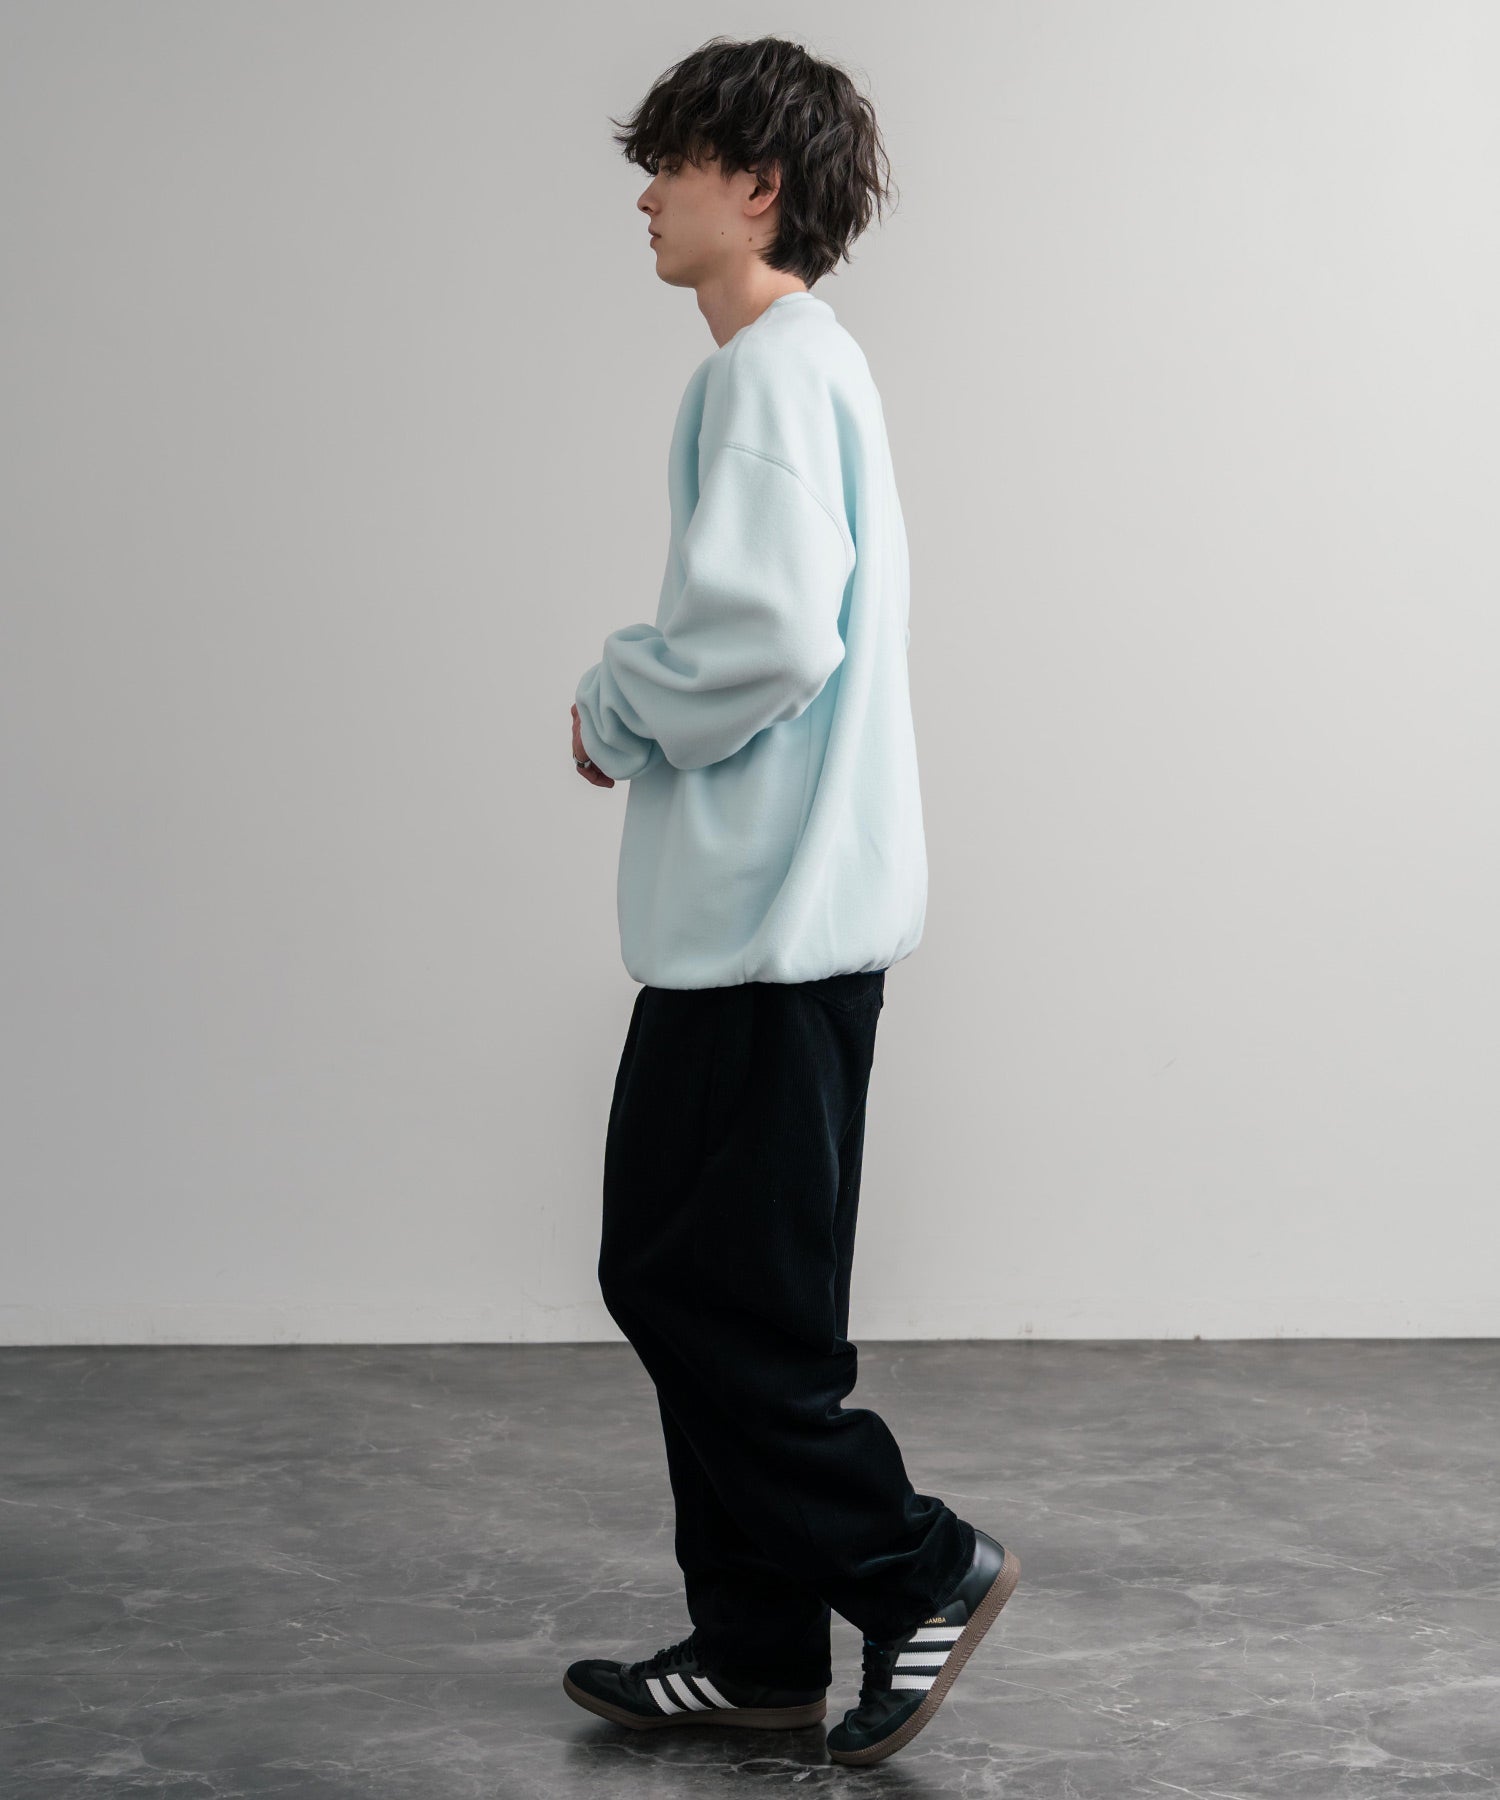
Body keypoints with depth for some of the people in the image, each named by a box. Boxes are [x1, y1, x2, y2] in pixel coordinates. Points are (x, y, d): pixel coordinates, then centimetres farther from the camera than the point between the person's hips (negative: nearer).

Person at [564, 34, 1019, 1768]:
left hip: (768, 922, -10)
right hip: (762, 913, 10)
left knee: (702, 1292, -4)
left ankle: (915, 1565, 7)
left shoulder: (773, 369, -13)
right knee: (679, 1271, 13)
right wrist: (640, 699, 9)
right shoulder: (806, 362, 19)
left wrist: (614, 710, -8)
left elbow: (770, 635, -25)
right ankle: (753, 1649, 20)